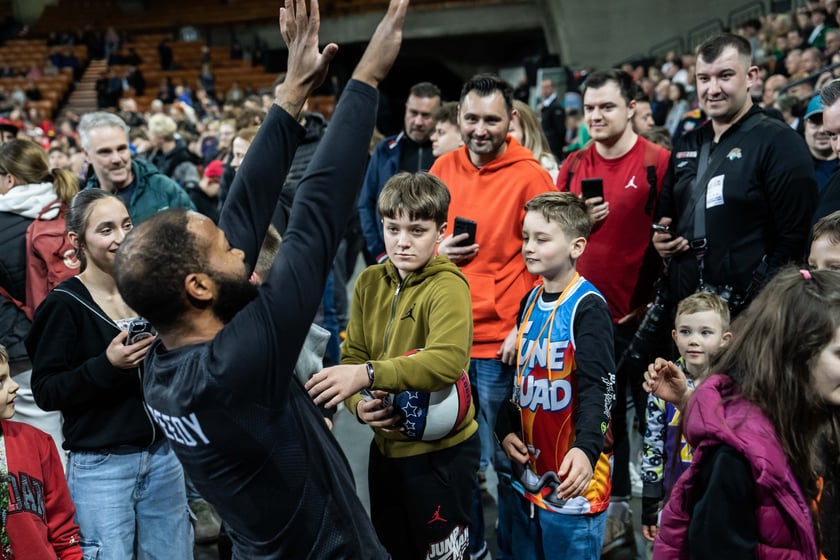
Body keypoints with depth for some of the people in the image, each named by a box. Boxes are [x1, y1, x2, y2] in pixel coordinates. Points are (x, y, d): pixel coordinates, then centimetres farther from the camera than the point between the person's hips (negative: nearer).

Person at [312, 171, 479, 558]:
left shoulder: (447, 287, -17)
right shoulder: (369, 282, 3)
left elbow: (448, 361, -33)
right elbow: (352, 356, 0)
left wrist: (369, 373, -41)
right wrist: (359, 405, -20)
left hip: (440, 450, -6)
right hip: (386, 445, 6)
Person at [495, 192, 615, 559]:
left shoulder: (588, 307, -14)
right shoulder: (529, 302, 8)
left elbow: (597, 387, -23)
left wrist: (586, 449, -37)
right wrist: (506, 429, 3)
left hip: (571, 479, -7)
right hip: (528, 475, 7)